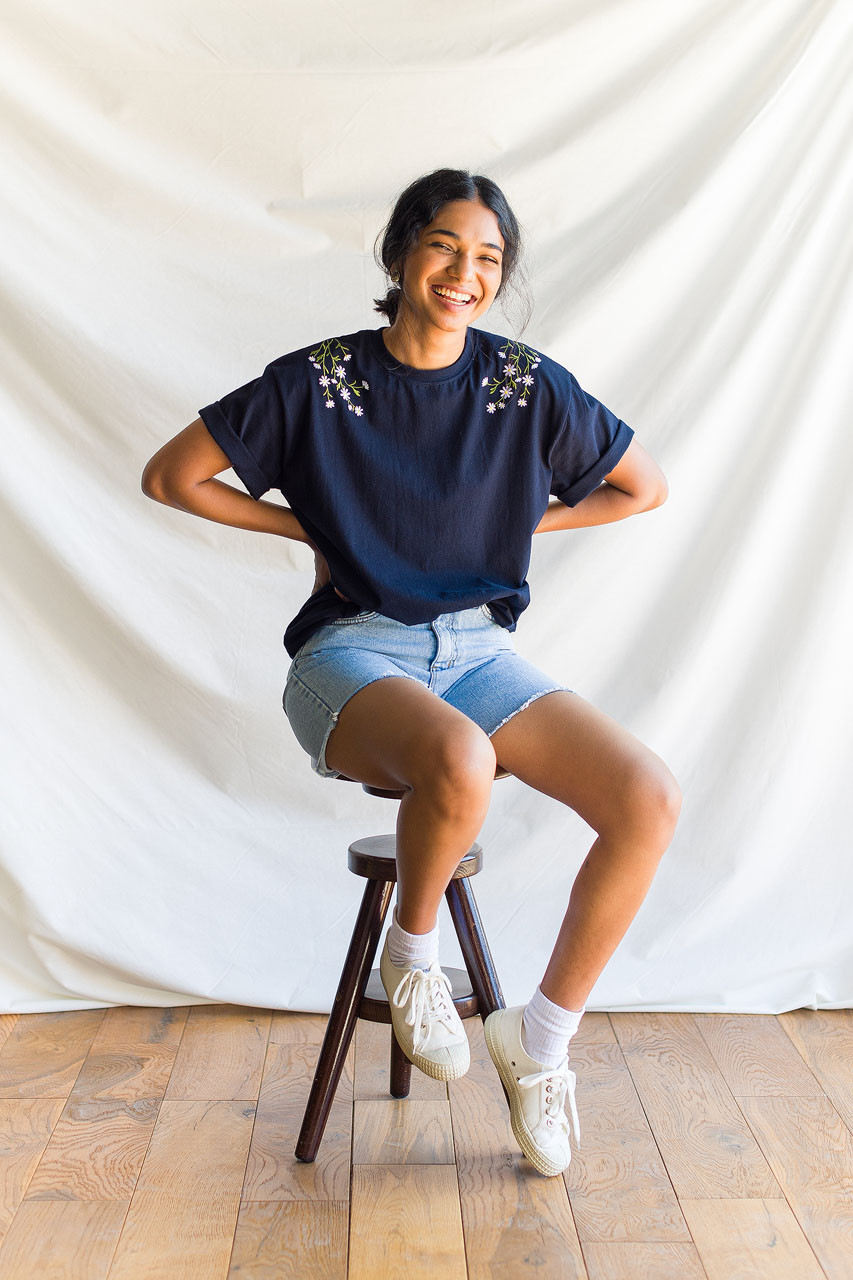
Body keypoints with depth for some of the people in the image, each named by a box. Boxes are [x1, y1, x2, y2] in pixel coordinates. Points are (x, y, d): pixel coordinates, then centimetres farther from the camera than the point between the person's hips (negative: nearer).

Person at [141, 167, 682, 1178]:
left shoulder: (529, 386, 2)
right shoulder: (316, 381, -3)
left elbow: (645, 487, 15)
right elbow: (169, 476, 4)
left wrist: (523, 520, 7)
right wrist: (308, 528, 2)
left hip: (477, 648, 3)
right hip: (352, 650, -3)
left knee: (650, 800, -20)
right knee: (460, 762, -39)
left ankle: (540, 1037, 2)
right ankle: (412, 952, -3)